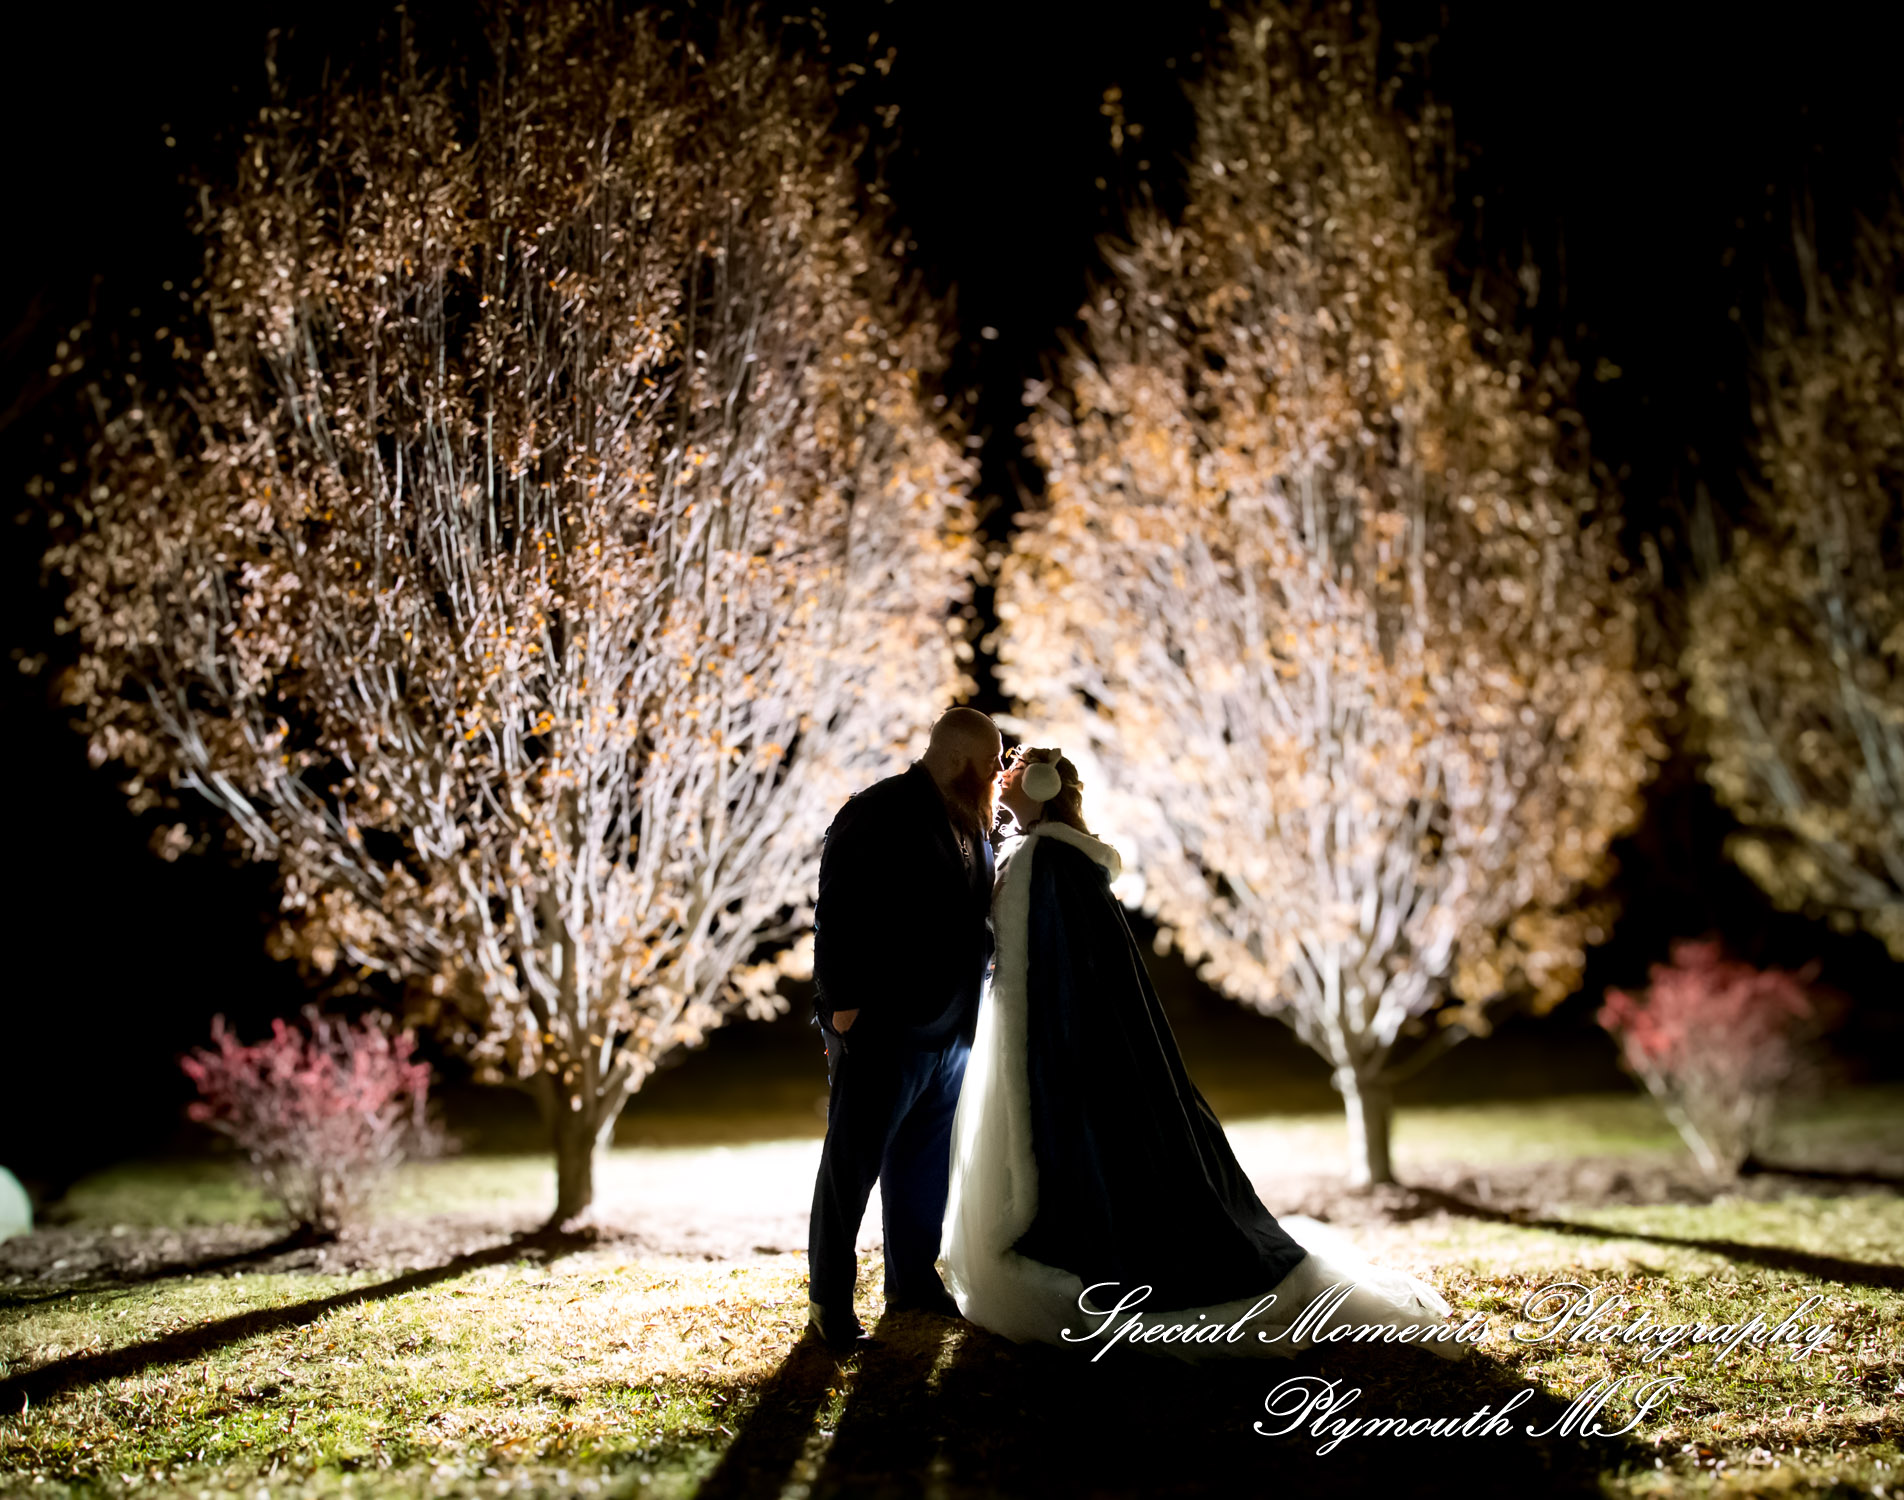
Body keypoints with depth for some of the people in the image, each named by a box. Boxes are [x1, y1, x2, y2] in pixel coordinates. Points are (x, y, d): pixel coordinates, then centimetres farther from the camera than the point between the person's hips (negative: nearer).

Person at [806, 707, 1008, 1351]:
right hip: (882, 1026, -9)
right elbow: (838, 914, -18)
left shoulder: (969, 823, 13)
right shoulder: (880, 815, -14)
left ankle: (912, 1279, 29)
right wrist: (844, 1002, -21)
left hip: (947, 1026, 9)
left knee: (927, 1157, 16)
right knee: (854, 1161, -2)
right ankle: (829, 1299, 7)